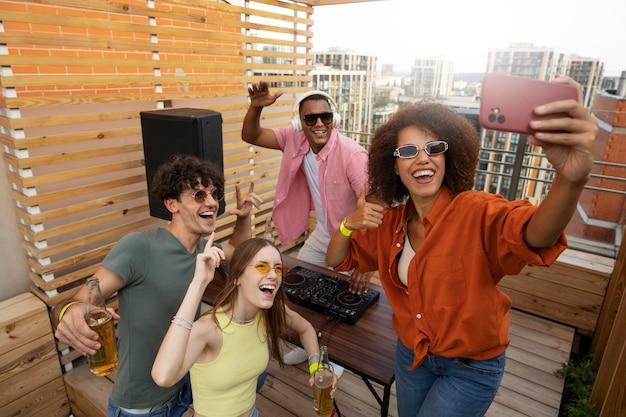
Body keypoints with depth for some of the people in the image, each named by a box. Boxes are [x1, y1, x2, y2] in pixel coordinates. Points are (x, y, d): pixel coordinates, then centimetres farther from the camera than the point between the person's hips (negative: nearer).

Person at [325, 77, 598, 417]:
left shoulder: (476, 212, -25)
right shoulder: (390, 221, -7)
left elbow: (534, 236, -45)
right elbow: (336, 261, -2)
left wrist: (570, 179, -67)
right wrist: (349, 224, -23)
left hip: (472, 367, -5)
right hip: (411, 354, 5)